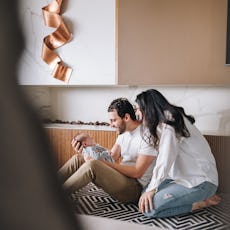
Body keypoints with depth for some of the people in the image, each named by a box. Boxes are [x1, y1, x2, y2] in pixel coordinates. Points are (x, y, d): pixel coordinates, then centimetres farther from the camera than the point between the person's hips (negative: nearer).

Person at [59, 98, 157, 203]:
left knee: (92, 165, -29)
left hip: (136, 188, -8)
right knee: (77, 159, 0)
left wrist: (105, 163, -23)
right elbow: (112, 157, 7)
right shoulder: (123, 132, 11)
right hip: (121, 177, 9)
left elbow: (137, 173, -20)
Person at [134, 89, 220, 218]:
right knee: (145, 192, 2)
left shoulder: (168, 121, -17)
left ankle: (201, 202, -4)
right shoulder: (170, 118, 13)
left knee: (149, 208, -19)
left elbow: (165, 160, -24)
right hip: (185, 177, 10)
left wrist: (152, 188, -21)